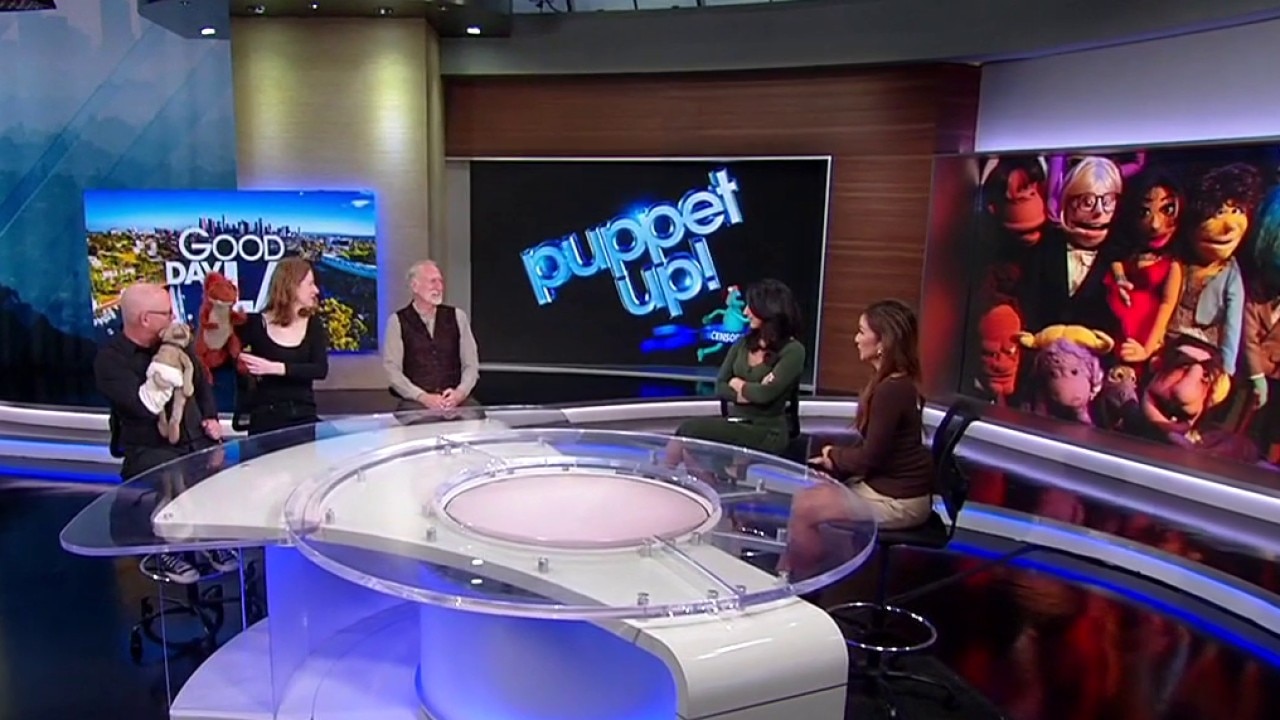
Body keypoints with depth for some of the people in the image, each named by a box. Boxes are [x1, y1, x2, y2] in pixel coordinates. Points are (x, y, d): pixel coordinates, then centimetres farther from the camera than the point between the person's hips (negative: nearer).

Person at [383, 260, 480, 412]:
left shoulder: (457, 316, 11)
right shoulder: (397, 321, 4)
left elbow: (471, 364, 9)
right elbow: (392, 369, -3)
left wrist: (460, 393, -10)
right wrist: (423, 397, -16)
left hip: (455, 399, 2)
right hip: (416, 402, -2)